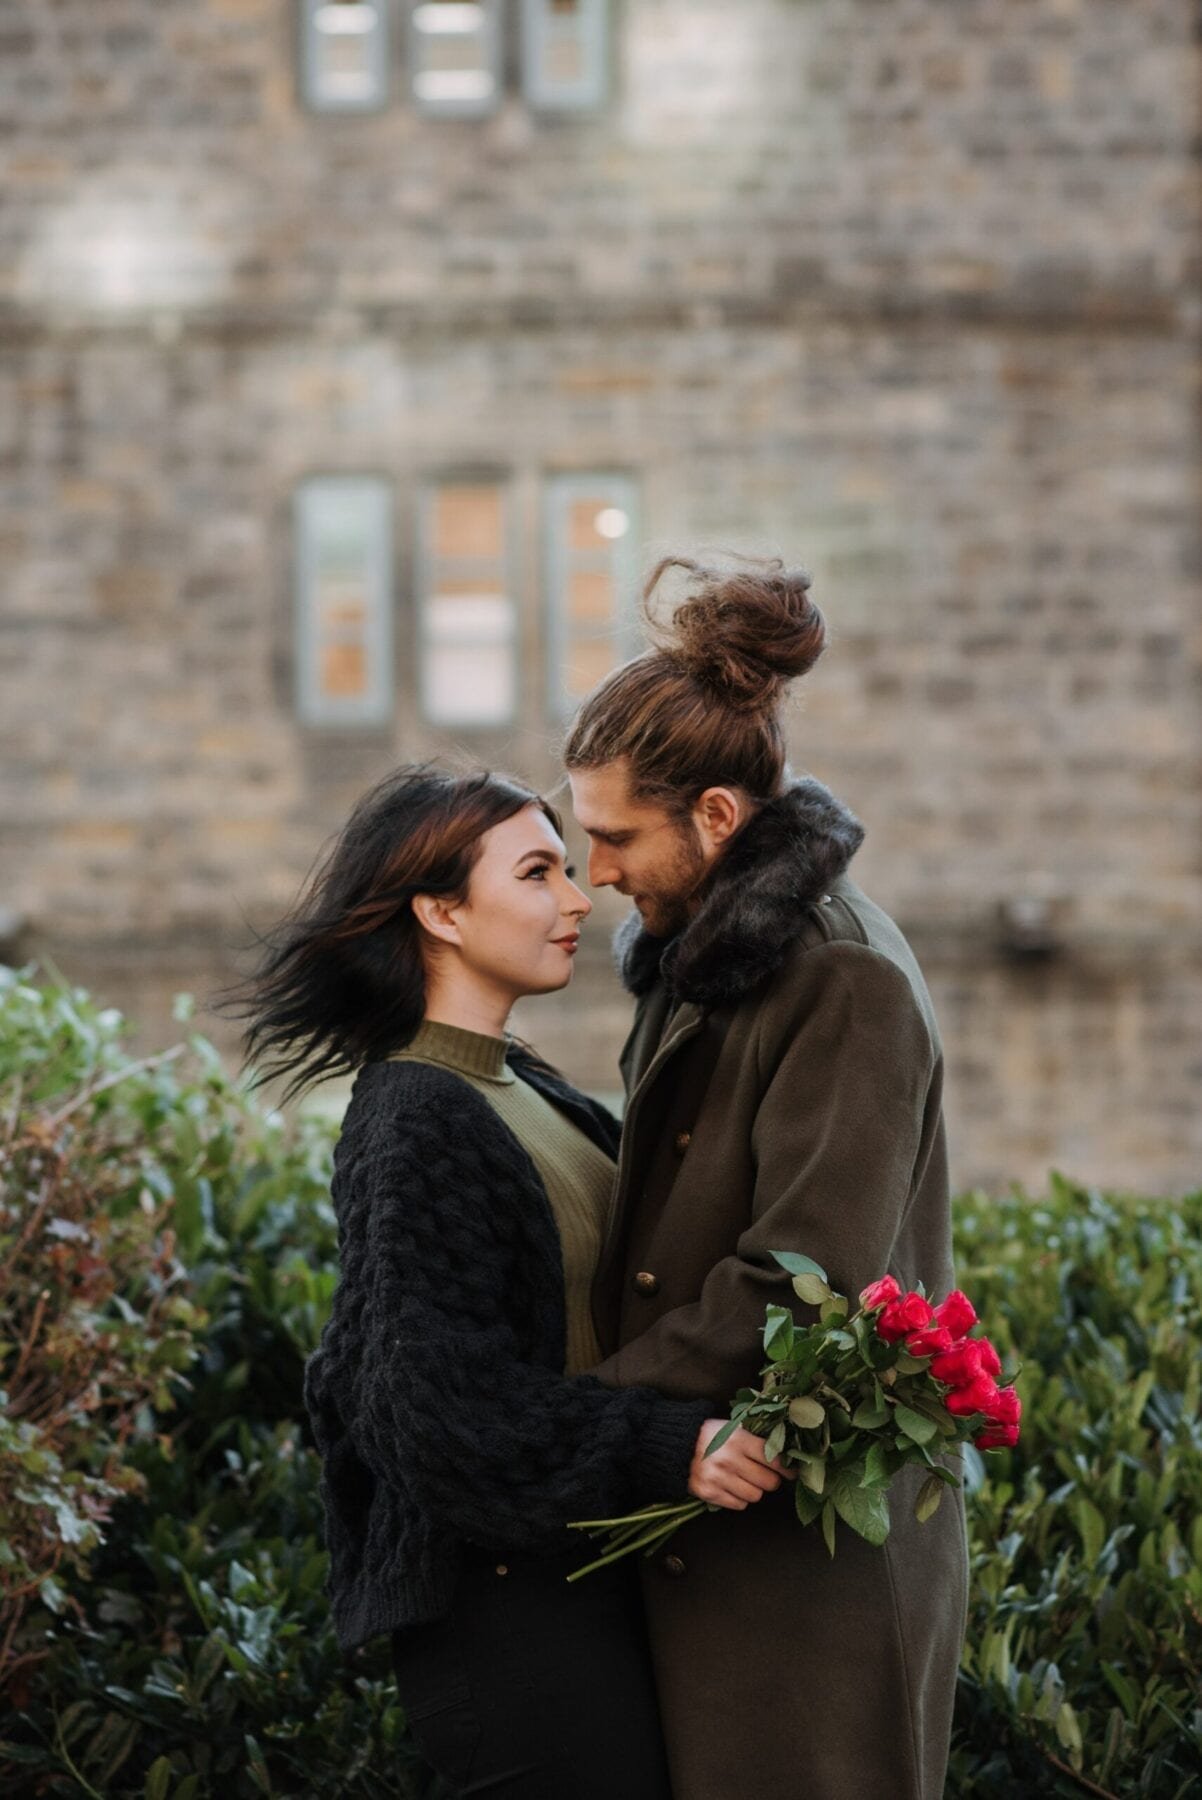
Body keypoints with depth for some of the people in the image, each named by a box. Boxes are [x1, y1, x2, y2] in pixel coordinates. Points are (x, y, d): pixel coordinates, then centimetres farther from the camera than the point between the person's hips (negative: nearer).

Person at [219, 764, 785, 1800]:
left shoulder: (521, 1091, 14)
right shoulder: (418, 1123, -16)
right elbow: (442, 1396, -23)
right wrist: (670, 1449, -31)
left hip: (583, 1573, 9)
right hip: (511, 1601, -9)